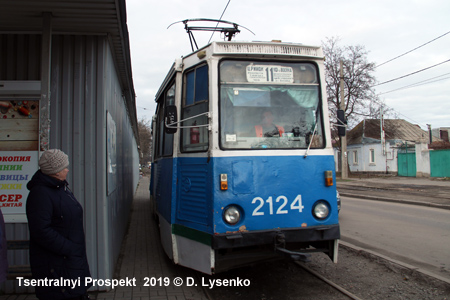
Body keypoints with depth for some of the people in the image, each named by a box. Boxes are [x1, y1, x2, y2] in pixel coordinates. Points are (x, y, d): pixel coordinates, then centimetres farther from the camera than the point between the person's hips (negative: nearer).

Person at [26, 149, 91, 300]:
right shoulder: (40, 193, -21)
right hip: (55, 264, -10)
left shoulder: (61, 187, 11)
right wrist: (68, 248, -22)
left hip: (73, 259, 10)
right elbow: (41, 231, -26)